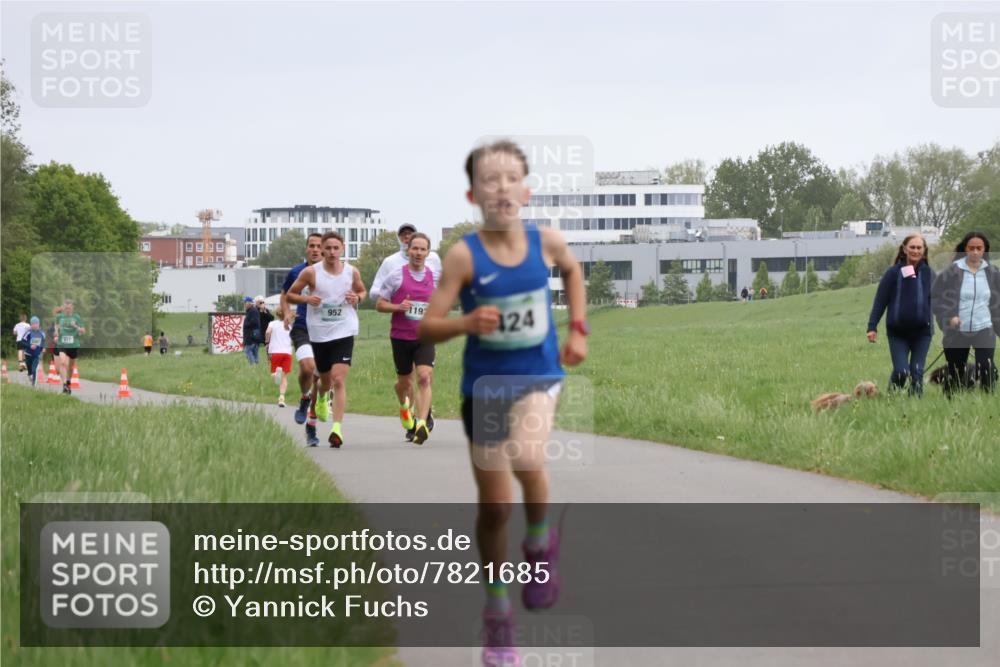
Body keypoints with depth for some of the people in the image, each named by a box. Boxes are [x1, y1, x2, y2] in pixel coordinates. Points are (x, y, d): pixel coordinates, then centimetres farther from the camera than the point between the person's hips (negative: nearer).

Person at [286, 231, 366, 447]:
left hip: (344, 333, -1)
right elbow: (290, 295, 4)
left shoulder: (352, 272, 0)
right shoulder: (311, 273, -5)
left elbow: (362, 291, 19)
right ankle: (322, 398, 53)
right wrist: (307, 298, -16)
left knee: (339, 380, -15)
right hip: (319, 334, 1)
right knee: (325, 380, 15)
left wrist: (357, 298, -5)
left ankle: (337, 428, -18)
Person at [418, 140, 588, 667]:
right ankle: (497, 610, 27)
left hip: (538, 376, 0)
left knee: (526, 458, -31)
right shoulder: (463, 255, -14)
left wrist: (578, 329, 8)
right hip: (484, 384, 0)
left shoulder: (545, 242, -7)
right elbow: (426, 328, -14)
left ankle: (540, 543, 0)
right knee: (495, 507, 7)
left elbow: (572, 271, 18)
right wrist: (467, 323, -32)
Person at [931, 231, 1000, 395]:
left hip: (984, 329, 1)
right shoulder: (952, 271, -8)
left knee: (986, 368, -19)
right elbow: (936, 297, -5)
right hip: (957, 331, -1)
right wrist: (948, 317, -18)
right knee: (955, 372, 10)